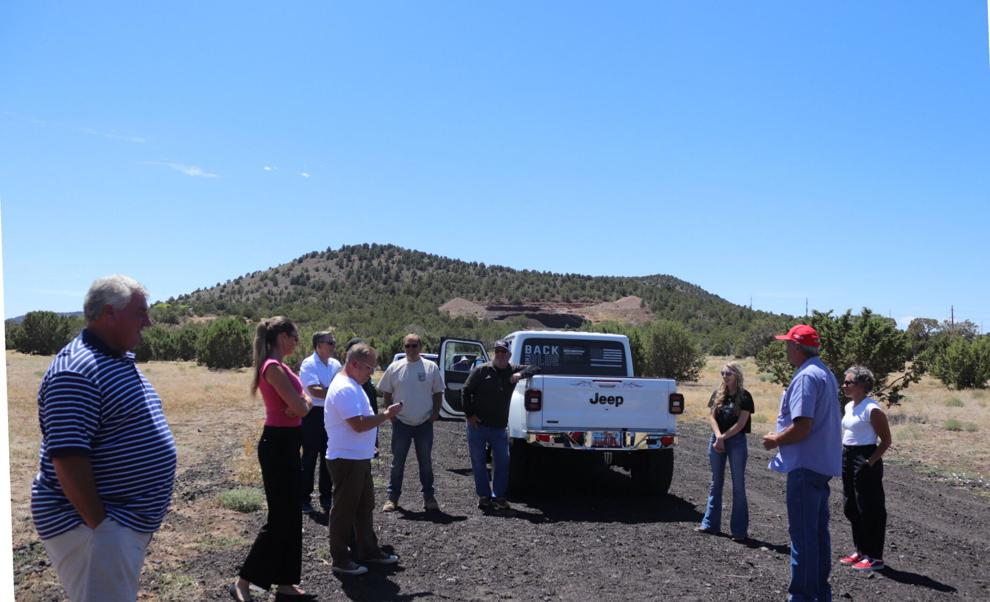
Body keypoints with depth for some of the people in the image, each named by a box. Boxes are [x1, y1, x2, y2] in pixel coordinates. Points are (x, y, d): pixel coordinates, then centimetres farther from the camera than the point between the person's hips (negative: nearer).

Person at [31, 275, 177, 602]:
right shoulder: (76, 371, -21)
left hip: (130, 521, 10)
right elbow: (68, 458, -26)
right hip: (91, 525, -10)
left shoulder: (120, 360, 11)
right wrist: (99, 526, -24)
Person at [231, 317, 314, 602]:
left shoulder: (278, 366, 12)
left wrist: (302, 403, -12)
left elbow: (303, 402, 10)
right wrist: (303, 404, 0)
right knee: (279, 518, -3)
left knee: (291, 516, 14)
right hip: (278, 444, -10)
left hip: (285, 443, 10)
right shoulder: (274, 367, -19)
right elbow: (299, 408, -22)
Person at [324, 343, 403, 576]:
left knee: (365, 506, 19)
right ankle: (340, 560, 12)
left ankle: (368, 550, 31)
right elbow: (358, 424, -28)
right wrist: (386, 415, -18)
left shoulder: (353, 386, 14)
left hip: (360, 459, 11)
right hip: (346, 459, -11)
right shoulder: (344, 389, -21)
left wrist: (383, 415, 10)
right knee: (344, 510, 1)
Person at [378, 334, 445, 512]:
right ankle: (392, 497, 12)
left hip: (425, 423, 0)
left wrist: (435, 412, -4)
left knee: (426, 462, 9)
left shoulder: (431, 367, 1)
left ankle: (429, 497, 19)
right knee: (397, 462, 5)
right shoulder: (394, 367, 1)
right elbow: (387, 393, 7)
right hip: (401, 423, 0)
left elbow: (438, 392, 7)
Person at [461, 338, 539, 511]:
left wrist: (520, 374, -15)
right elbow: (466, 391, 0)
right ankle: (484, 495, 17)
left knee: (502, 462, 2)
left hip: (499, 426, 2)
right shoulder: (481, 370, -2)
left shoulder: (513, 370, 6)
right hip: (477, 425, -2)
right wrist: (469, 414, -8)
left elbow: (535, 368, 4)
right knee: (478, 462, 5)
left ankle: (498, 496, 13)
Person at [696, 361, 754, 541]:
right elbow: (711, 417, 1)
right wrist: (718, 437, -14)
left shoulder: (744, 396, -7)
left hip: (737, 441, -4)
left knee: (739, 485, 0)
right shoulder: (718, 394, 5)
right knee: (716, 483, 11)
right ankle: (710, 523, 19)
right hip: (716, 440, 4)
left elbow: (740, 423, -12)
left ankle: (739, 530, 5)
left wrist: (723, 438, -13)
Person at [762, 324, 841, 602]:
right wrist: (781, 435, 15)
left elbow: (801, 427, -25)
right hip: (823, 464, 10)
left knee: (802, 533, -3)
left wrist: (775, 440, -9)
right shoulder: (825, 373, 15)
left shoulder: (806, 377, -19)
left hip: (805, 465, -10)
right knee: (818, 530, 17)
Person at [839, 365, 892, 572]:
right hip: (848, 458, 9)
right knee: (851, 508, 15)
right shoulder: (849, 407, 11)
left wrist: (870, 462, -19)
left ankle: (875, 557, 8)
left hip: (865, 461, -9)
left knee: (870, 509, -1)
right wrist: (842, 455, 14)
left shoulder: (872, 409, -15)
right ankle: (861, 551, 27)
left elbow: (886, 441, -13)